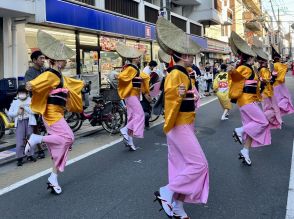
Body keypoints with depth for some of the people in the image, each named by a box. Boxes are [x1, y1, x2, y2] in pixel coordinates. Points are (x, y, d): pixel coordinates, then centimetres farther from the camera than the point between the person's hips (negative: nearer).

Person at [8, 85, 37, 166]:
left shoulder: (31, 101, 3)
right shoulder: (15, 102, 9)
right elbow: (9, 113, 8)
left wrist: (24, 107, -13)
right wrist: (17, 112, -9)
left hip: (29, 122, 0)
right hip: (20, 122, 0)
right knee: (19, 141, -4)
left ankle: (30, 155, 20)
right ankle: (20, 158, 1)